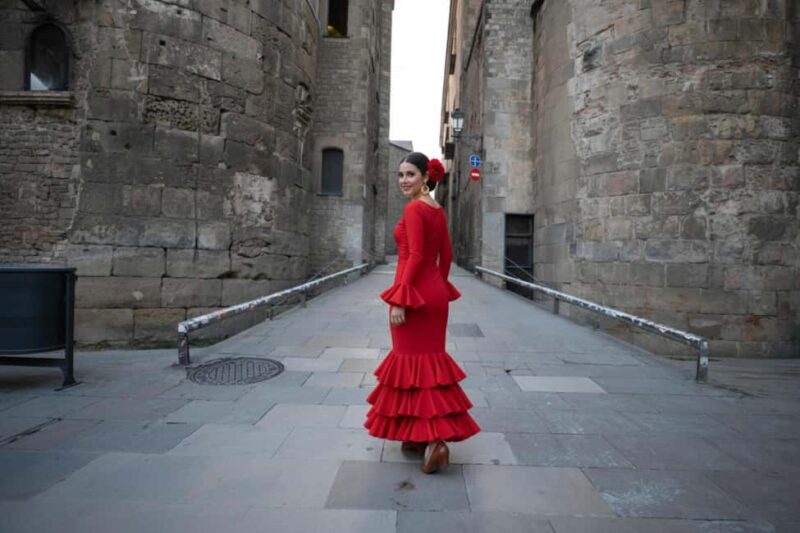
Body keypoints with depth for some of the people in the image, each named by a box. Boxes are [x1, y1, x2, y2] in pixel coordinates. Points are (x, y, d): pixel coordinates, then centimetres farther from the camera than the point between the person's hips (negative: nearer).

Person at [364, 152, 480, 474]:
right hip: (434, 291, 9)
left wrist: (399, 299, -20)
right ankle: (423, 436, 27)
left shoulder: (414, 208, -13)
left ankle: (435, 440, -3)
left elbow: (415, 256, -20)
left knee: (414, 363, -1)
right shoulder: (438, 210, 12)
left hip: (414, 292, -9)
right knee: (430, 359, 14)